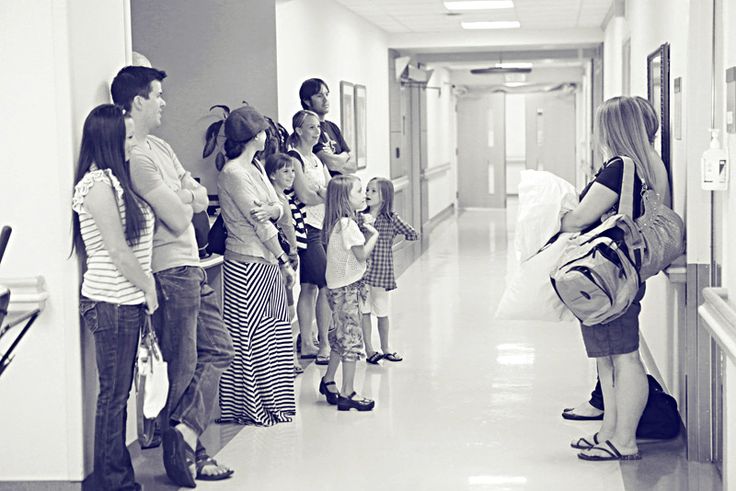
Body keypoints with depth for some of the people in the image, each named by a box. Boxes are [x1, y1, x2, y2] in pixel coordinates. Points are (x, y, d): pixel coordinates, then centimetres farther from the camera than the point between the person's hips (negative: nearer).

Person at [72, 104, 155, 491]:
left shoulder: (113, 180, 14)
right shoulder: (98, 183, -15)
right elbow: (118, 252, -17)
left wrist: (144, 289, 7)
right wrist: (149, 289, -6)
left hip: (126, 302, 9)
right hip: (112, 303, -9)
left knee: (119, 393, 15)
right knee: (113, 395, 1)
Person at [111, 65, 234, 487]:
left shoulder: (160, 147, 15)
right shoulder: (136, 157, -17)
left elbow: (201, 199, 11)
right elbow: (179, 220, -19)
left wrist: (180, 198, -10)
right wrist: (184, 201, 2)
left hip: (192, 270, 10)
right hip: (170, 273, -10)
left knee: (218, 350, 12)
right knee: (182, 370, -1)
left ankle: (185, 435, 14)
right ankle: (186, 455, 9)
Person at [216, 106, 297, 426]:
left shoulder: (256, 167, 13)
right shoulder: (232, 173, -15)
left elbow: (278, 208, 6)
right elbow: (259, 223, -15)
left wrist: (270, 210, -19)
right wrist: (284, 261, -11)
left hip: (267, 262, 9)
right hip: (247, 264, -9)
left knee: (272, 333, 13)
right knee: (250, 337, 0)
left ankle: (270, 402, 23)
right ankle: (248, 408, 10)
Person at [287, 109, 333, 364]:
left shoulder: (318, 159, 16)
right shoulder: (295, 157, -10)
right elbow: (304, 196, -17)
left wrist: (319, 191, -10)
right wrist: (326, 195, -1)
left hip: (323, 227, 8)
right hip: (308, 228, -8)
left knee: (310, 287, 10)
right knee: (326, 286, -8)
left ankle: (306, 345, 15)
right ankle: (324, 345, 0)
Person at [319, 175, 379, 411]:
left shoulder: (338, 223, 10)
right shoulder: (348, 224, -19)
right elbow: (362, 254, -20)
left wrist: (366, 230, 5)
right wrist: (374, 234, -7)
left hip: (338, 287, 10)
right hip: (347, 287, -10)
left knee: (341, 337, 20)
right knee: (352, 338, -4)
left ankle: (328, 382, 30)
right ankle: (347, 394, 0)